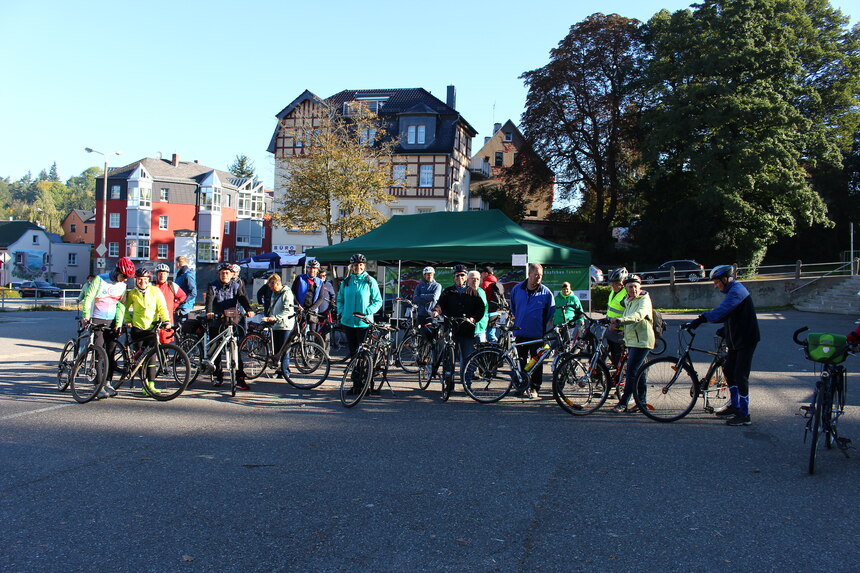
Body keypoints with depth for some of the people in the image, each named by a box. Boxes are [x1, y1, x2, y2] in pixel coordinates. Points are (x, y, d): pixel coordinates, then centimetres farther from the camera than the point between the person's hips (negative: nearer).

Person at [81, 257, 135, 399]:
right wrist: (86, 316, -23)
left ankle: (108, 383, 13)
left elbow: (121, 305, 8)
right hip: (97, 320, -4)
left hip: (112, 321, 4)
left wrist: (119, 323, -3)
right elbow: (88, 298, -11)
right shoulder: (99, 280, -5)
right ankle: (100, 387, -9)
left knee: (111, 353, 3)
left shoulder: (123, 285, 8)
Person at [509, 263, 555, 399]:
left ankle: (535, 388, 12)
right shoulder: (517, 289, 4)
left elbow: (551, 313, 5)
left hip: (538, 334, -2)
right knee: (520, 361, 9)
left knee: (537, 362, 2)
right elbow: (512, 307, 21)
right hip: (520, 333, 2)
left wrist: (546, 325, 3)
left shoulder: (546, 292, -3)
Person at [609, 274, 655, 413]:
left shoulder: (644, 300, -10)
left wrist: (620, 319, -42)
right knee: (637, 372, 12)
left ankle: (623, 403, -8)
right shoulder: (628, 301, 17)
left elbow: (638, 315, -28)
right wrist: (617, 323, 3)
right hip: (631, 340, 9)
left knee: (632, 372, -11)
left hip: (642, 340, -9)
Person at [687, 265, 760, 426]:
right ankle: (735, 406, 25)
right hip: (736, 339, 10)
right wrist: (724, 330, 13)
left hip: (746, 340, -10)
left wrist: (702, 318, -37)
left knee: (740, 375, -8)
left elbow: (722, 310, -32)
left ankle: (744, 414, -1)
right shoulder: (732, 290, 14)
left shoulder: (737, 290, -18)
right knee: (728, 370, 14)